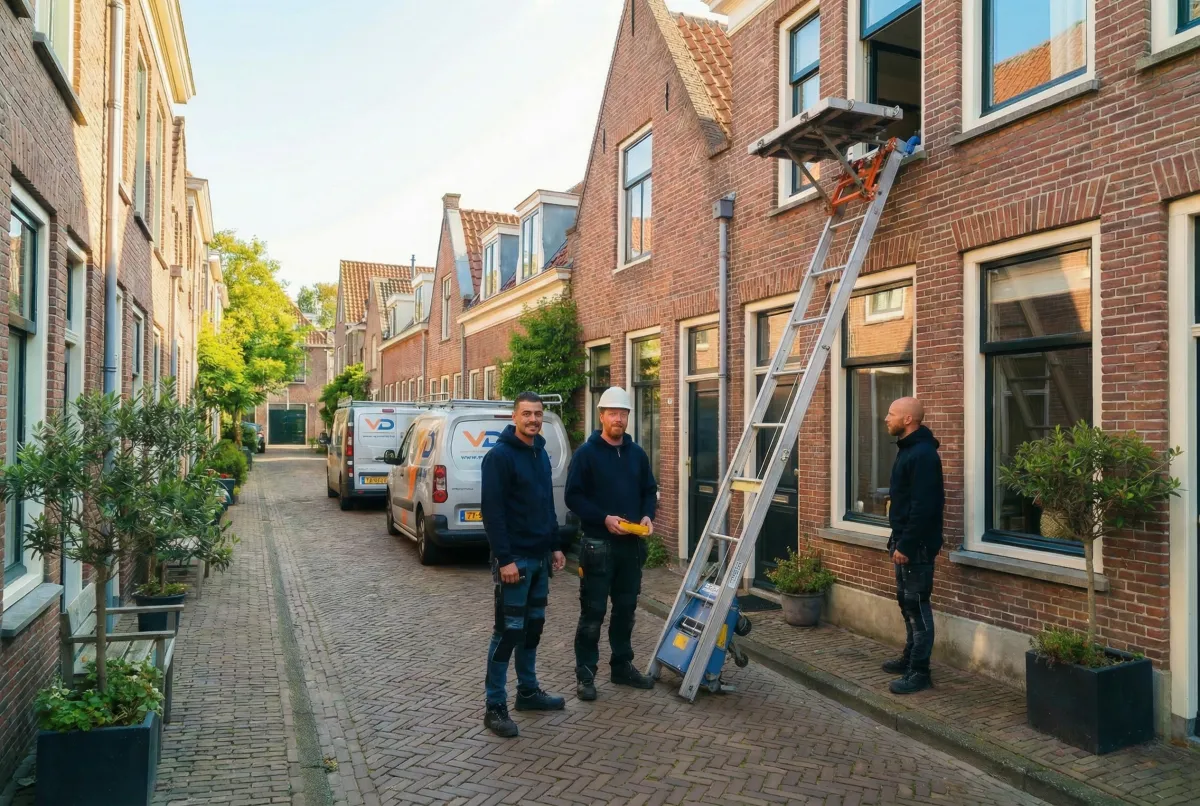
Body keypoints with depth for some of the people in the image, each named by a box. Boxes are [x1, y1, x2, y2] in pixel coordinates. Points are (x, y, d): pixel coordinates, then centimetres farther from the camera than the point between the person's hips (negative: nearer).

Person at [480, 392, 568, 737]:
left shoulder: (541, 453, 12)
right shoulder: (499, 456, -14)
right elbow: (492, 511, -19)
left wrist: (555, 546, 14)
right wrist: (505, 559, -22)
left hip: (540, 557, 8)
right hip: (514, 559, -8)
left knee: (533, 627, 16)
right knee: (508, 631, -3)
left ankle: (529, 691, 29)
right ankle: (495, 707, 6)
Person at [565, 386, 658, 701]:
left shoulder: (637, 453, 10)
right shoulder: (586, 453, -6)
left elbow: (649, 491, 16)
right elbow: (573, 496, -10)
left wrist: (647, 515, -3)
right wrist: (605, 519, -19)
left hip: (632, 545, 5)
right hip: (598, 545, -5)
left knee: (626, 609, 15)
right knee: (593, 612, 0)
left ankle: (622, 666, 28)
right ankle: (585, 674, 11)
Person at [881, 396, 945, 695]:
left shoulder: (923, 454, -18)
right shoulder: (908, 450, 14)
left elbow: (923, 506, -24)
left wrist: (906, 545, -23)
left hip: (917, 546, -10)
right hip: (905, 541, 10)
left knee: (917, 605, -4)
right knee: (907, 603, 18)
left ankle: (919, 672, 3)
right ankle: (910, 658, 30)